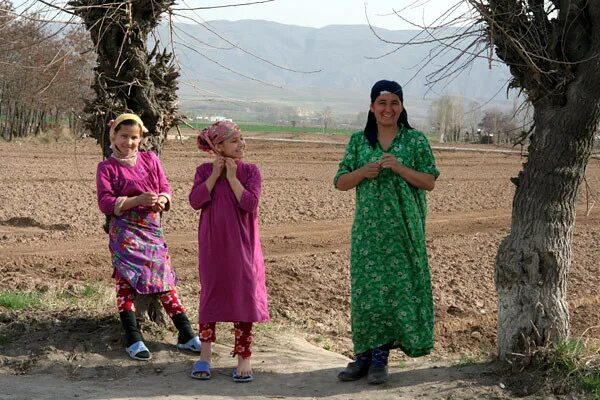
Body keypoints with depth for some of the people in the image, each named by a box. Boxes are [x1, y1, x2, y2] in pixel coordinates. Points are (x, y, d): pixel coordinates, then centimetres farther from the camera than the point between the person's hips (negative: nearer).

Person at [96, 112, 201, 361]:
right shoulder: (107, 167, -1)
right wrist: (138, 200, -19)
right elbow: (105, 203, -9)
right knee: (126, 280, -3)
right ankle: (133, 340, 4)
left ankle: (186, 335, 11)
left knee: (165, 279, 6)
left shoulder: (150, 159, 10)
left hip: (152, 229, 3)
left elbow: (165, 189, 12)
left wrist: (162, 200, -12)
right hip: (125, 232, -3)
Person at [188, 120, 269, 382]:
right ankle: (205, 355, 21)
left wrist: (232, 177, -15)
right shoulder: (204, 171, 1)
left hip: (241, 246, -1)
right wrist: (215, 174, -14)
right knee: (209, 294, 9)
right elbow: (195, 201, -13)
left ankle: (243, 358, 11)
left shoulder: (250, 171, -3)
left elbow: (250, 203, -16)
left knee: (243, 296, 1)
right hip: (212, 245, 1)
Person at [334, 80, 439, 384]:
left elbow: (430, 182, -2)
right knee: (365, 289, 3)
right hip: (368, 228, 2)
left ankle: (380, 356, 8)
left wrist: (400, 167, -16)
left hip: (403, 228, -2)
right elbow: (340, 182, 7)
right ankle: (364, 354, 12)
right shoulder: (358, 141, 7)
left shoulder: (416, 140, 1)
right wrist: (362, 172, -12)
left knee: (397, 287, -2)